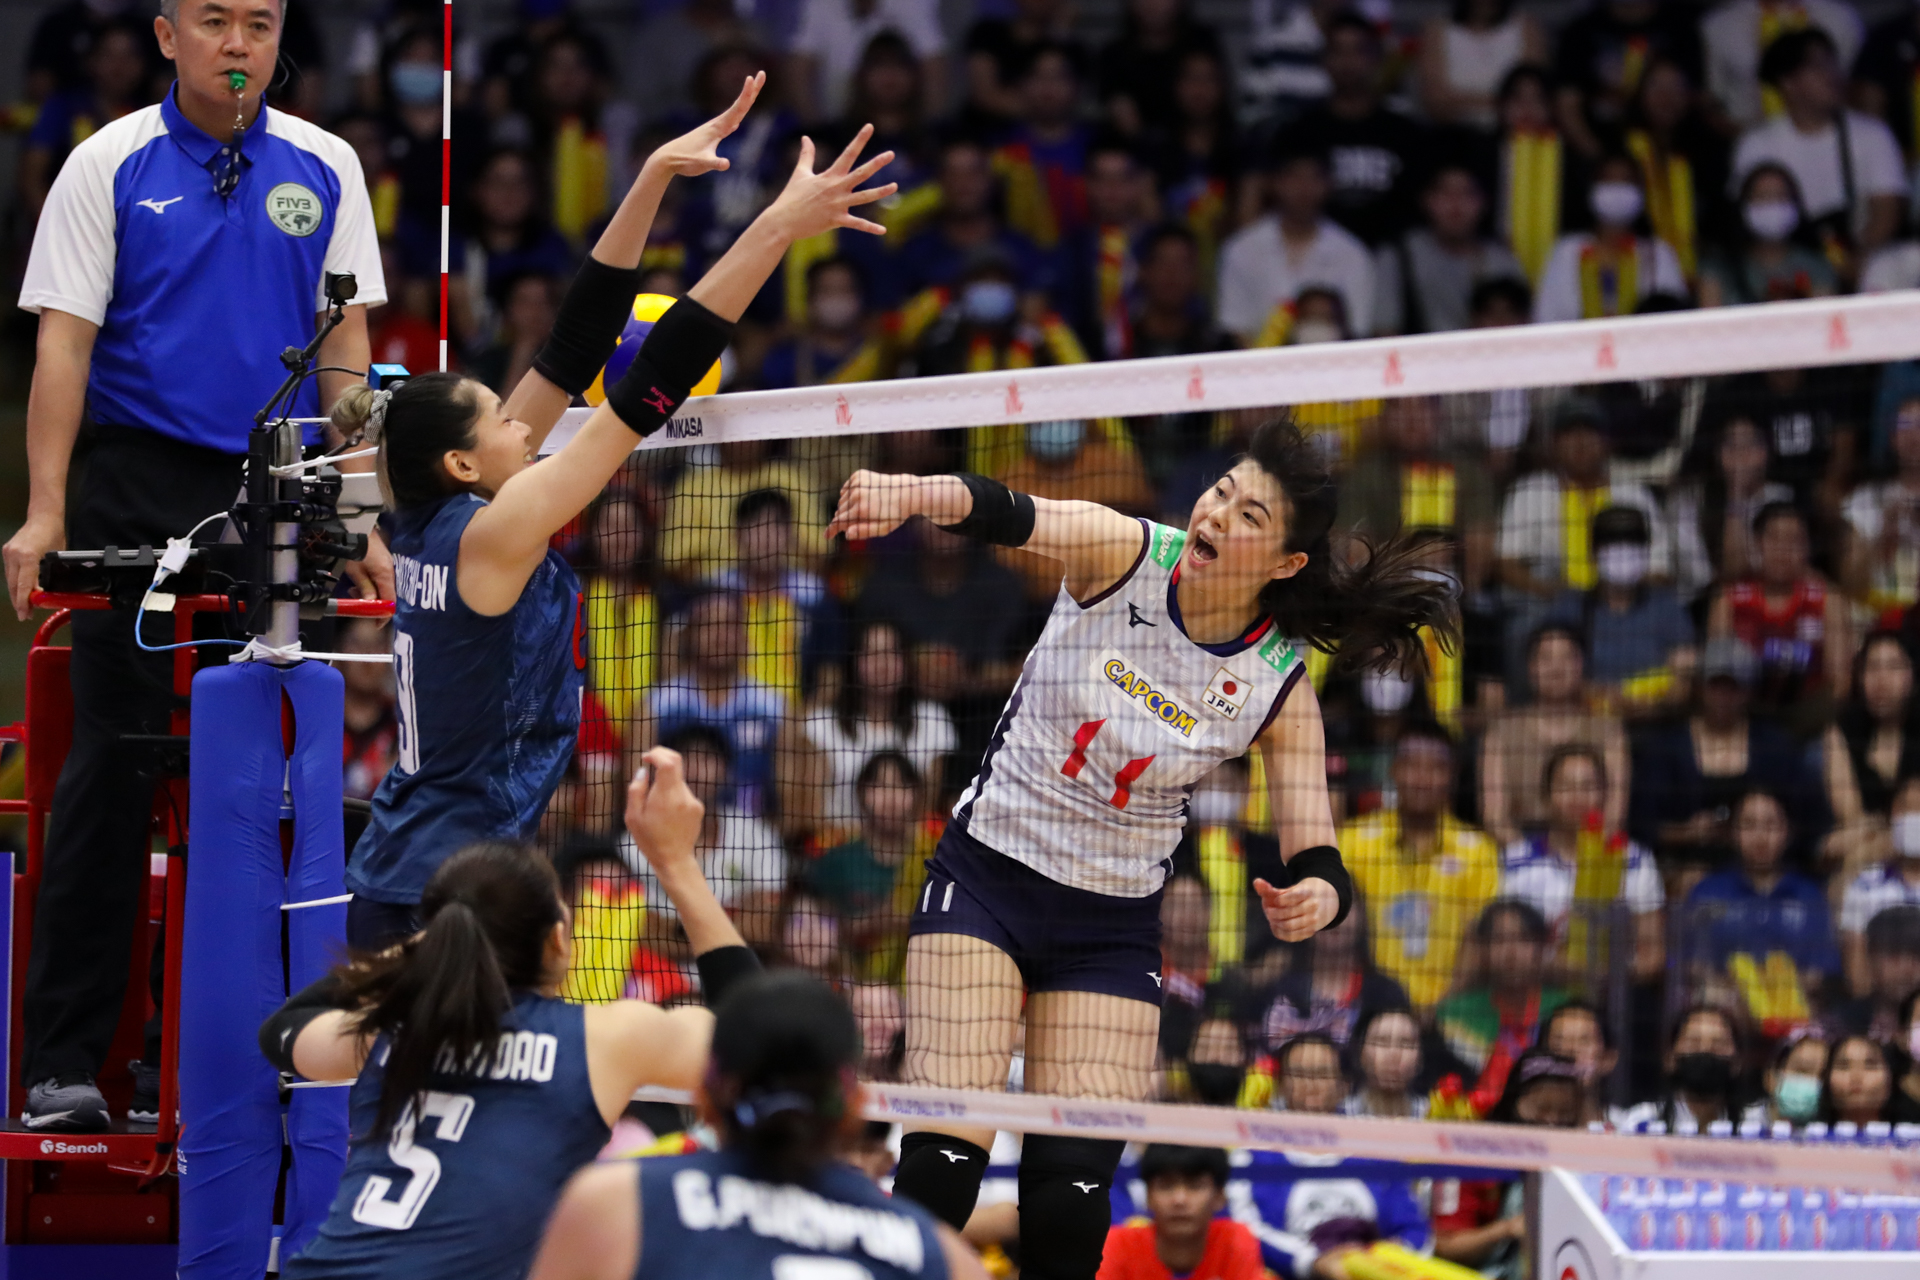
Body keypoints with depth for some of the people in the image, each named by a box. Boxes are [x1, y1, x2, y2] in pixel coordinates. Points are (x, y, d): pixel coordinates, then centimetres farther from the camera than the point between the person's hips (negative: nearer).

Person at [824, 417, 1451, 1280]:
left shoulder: (1279, 688, -9)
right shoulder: (1124, 555, -12)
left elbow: (1318, 864, -10)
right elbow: (1010, 515, -33)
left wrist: (1317, 899, -35)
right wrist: (912, 493, -55)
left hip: (1112, 928, 1)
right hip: (986, 875, -1)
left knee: (1070, 1194, -6)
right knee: (945, 1160, -15)